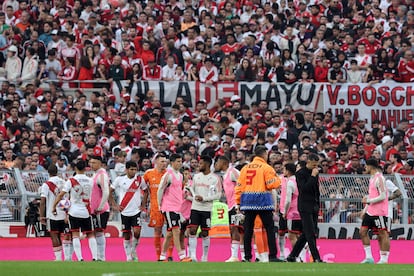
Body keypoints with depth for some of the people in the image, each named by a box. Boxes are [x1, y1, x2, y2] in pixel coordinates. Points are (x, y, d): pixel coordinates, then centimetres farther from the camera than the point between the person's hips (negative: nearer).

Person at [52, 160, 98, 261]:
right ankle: (94, 257, 2)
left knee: (75, 235, 0)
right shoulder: (90, 181, 2)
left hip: (74, 211, -2)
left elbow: (61, 195, -9)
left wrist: (54, 206, 1)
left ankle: (80, 258, -11)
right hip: (86, 212, 2)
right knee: (91, 235, 11)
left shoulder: (71, 181, -6)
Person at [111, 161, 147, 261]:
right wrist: (115, 205, 1)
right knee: (126, 235, 3)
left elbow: (146, 191, 16)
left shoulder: (140, 179, 2)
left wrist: (143, 204, 7)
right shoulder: (120, 179, -1)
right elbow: (110, 192, 7)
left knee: (137, 231, -17)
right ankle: (128, 256, 14)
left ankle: (133, 251, 6)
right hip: (125, 211, 0)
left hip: (136, 211, 0)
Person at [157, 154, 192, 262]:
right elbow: (160, 190, -10)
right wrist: (160, 205, -7)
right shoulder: (168, 175, -12)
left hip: (177, 207, 8)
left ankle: (163, 256, 19)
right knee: (176, 231, -14)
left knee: (170, 233, 11)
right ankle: (182, 256, -18)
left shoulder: (180, 175, 14)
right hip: (169, 207, -8)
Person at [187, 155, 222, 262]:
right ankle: (192, 256, -12)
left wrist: (204, 198, -16)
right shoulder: (196, 176, 10)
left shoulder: (215, 178, -6)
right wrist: (194, 196, 2)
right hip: (195, 208, 4)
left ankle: (205, 257, 15)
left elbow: (218, 194, -8)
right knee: (192, 230, -9)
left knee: (205, 233, 3)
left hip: (206, 209, -4)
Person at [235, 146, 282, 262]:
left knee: (248, 230, 7)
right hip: (263, 202, -4)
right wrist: (278, 179, 10)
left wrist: (238, 202, 14)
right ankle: (272, 256, -5)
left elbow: (239, 186, 9)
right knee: (270, 229, 0)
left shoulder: (245, 168, 10)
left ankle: (247, 256, 6)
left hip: (248, 202, 4)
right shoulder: (266, 168, -5)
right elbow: (272, 184, -12)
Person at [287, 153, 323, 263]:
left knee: (307, 234, 8)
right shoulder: (300, 173, -9)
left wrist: (318, 206, 19)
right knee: (310, 234, -10)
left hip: (314, 207, 8)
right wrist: (313, 176, -21)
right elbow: (304, 188, -21)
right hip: (305, 207, -8)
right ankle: (316, 259, -12)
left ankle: (292, 256, 15)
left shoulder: (315, 172, 13)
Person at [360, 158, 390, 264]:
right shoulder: (372, 178, 15)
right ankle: (369, 257, 10)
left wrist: (368, 201, -16)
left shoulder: (379, 178, -14)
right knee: (363, 231, 6)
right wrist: (365, 209, 20)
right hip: (370, 211, 10)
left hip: (379, 212, -10)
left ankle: (384, 260, -3)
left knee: (383, 234, -5)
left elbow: (382, 196, -20)